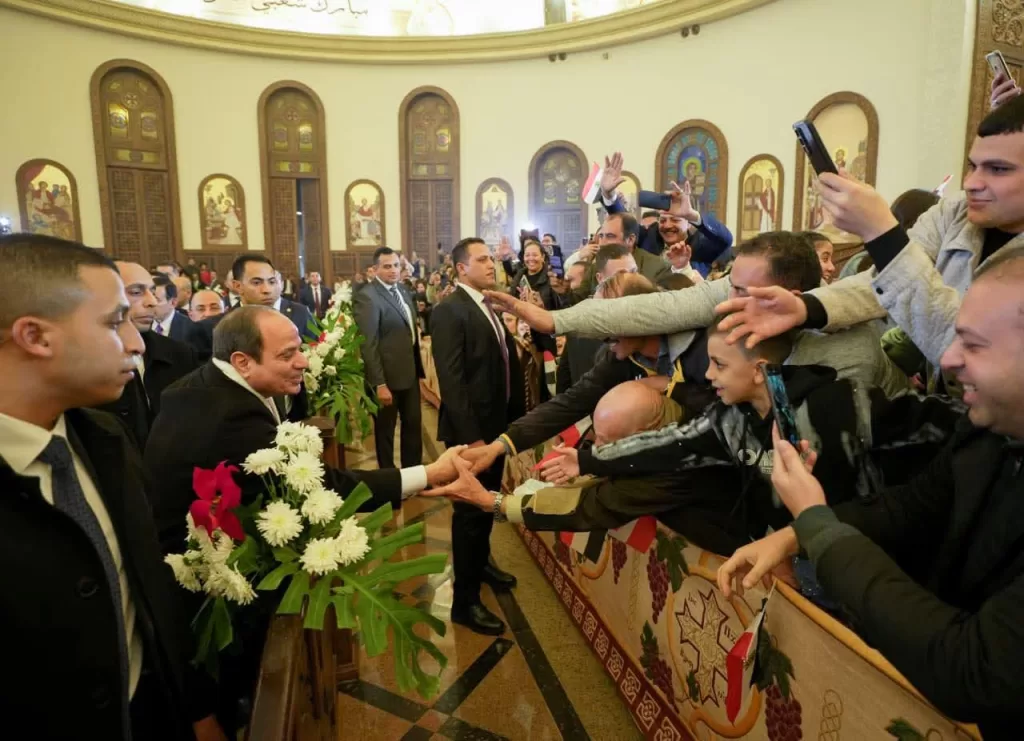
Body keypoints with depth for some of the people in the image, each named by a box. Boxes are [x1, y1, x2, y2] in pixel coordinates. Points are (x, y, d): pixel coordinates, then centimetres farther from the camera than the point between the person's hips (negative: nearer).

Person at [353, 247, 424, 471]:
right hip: (387, 376, -7)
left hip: (410, 372, 7)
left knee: (414, 424, 17)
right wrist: (380, 384, -22)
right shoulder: (367, 297, -16)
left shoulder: (403, 291, 9)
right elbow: (369, 345, -20)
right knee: (385, 429, 11)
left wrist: (419, 367, 9)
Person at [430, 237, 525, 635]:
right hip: (471, 429, -8)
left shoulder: (490, 305, 11)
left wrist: (514, 416, 7)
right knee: (469, 511, 2)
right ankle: (465, 601, 16)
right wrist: (470, 435, -24)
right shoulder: (449, 310, -16)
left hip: (498, 422, 8)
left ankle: (482, 561, 45)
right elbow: (451, 381, -22)